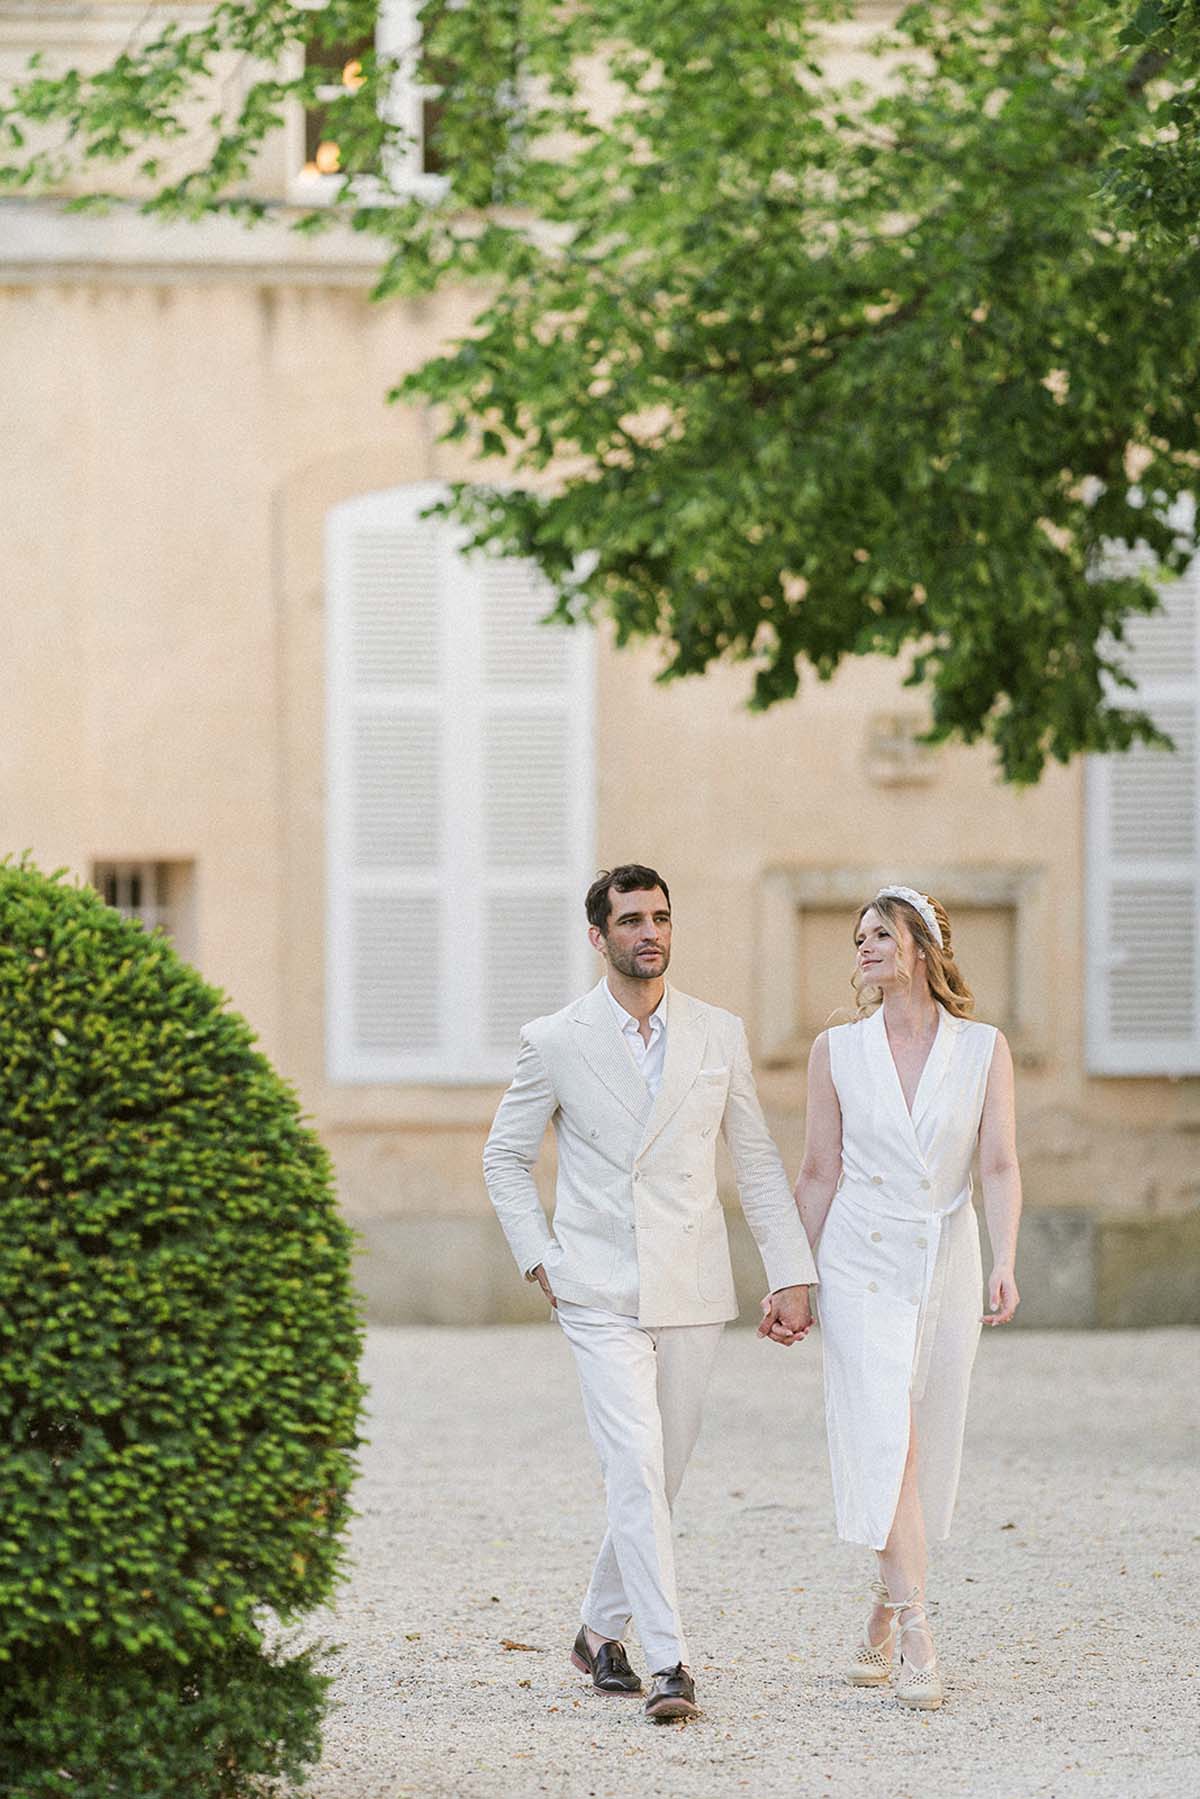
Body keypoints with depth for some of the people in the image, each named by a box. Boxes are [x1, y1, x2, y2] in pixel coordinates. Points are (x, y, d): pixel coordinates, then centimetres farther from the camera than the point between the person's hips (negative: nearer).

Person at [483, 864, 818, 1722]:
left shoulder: (719, 1035, 5)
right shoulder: (556, 1042, -1)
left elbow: (759, 1161, 9)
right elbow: (506, 1157, 10)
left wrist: (792, 1276, 3)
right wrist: (539, 1259, 1)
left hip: (693, 1294, 3)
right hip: (600, 1295, -3)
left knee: (659, 1474, 9)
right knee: (637, 1468, -14)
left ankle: (603, 1631, 27)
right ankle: (669, 1663, -18)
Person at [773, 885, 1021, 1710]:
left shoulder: (985, 1050, 1)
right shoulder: (838, 1051, 2)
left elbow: (1001, 1167, -4)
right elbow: (819, 1174, 6)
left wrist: (1005, 1266, -17)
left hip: (946, 1264, 1)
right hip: (861, 1263, -1)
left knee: (924, 1450, 8)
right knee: (886, 1441, -14)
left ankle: (886, 1616, 29)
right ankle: (916, 1642, -18)